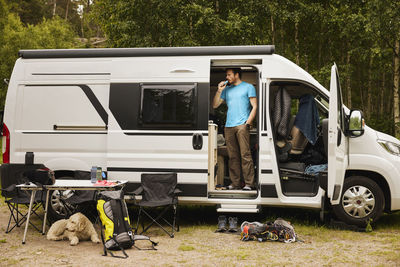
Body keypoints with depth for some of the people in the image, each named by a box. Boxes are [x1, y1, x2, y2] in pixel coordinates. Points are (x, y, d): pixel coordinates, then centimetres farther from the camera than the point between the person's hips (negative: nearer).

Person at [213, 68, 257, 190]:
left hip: (242, 125, -5)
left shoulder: (248, 87, 9)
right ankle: (235, 183, 5)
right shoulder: (227, 89, 22)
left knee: (245, 154, -12)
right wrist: (219, 91, 6)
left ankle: (248, 183, -12)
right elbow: (215, 105, 19)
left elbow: (254, 107, 3)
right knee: (232, 156, 2)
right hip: (228, 126, 5)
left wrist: (248, 123, -8)